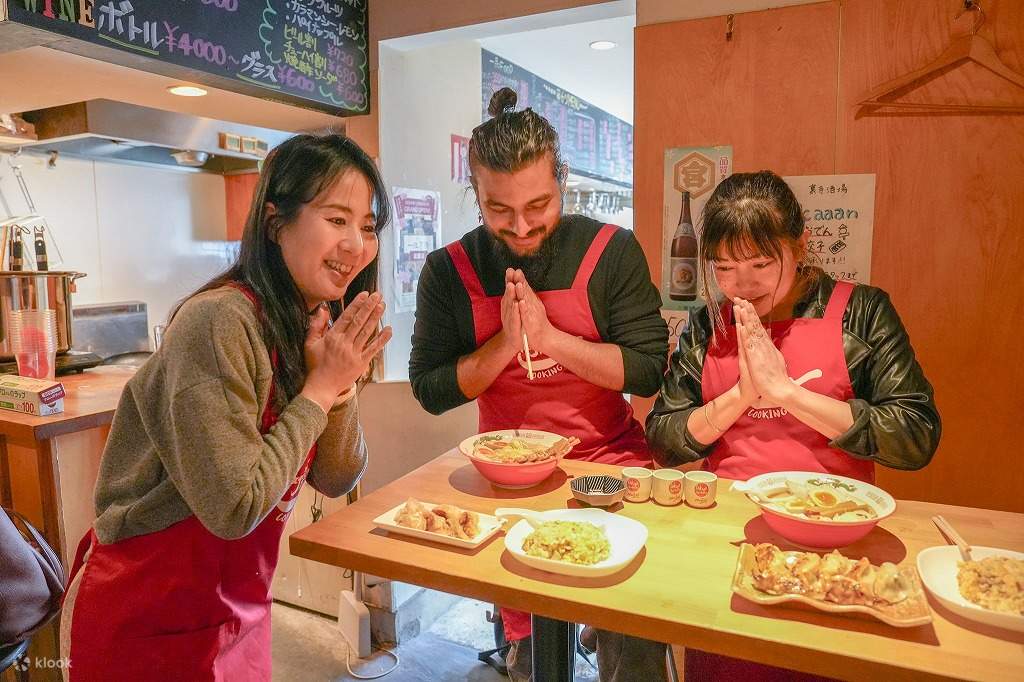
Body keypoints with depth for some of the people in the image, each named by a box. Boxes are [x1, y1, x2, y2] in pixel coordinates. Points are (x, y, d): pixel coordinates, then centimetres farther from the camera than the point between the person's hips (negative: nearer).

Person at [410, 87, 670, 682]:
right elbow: (430, 391, -5)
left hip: (608, 463, 0)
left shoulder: (613, 251, -7)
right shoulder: (449, 270, -4)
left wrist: (547, 335, -19)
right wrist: (505, 342, -18)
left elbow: (649, 371, -11)